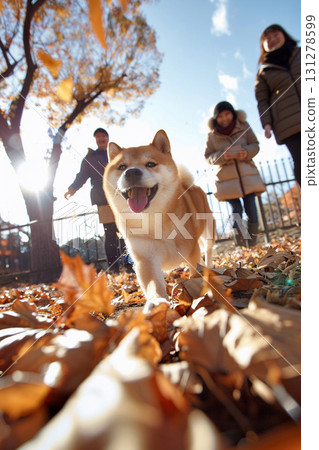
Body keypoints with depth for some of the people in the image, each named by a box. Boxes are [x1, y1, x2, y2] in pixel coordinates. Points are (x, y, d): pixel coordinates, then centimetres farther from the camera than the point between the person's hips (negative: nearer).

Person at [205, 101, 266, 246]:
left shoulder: (243, 126, 4)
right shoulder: (212, 136, 1)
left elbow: (255, 145, 8)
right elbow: (208, 157, 2)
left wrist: (247, 152, -14)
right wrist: (222, 156, -18)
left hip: (247, 176, 2)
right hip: (227, 179, -1)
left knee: (251, 210, 0)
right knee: (236, 211, -4)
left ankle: (253, 244, 15)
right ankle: (240, 247, 7)